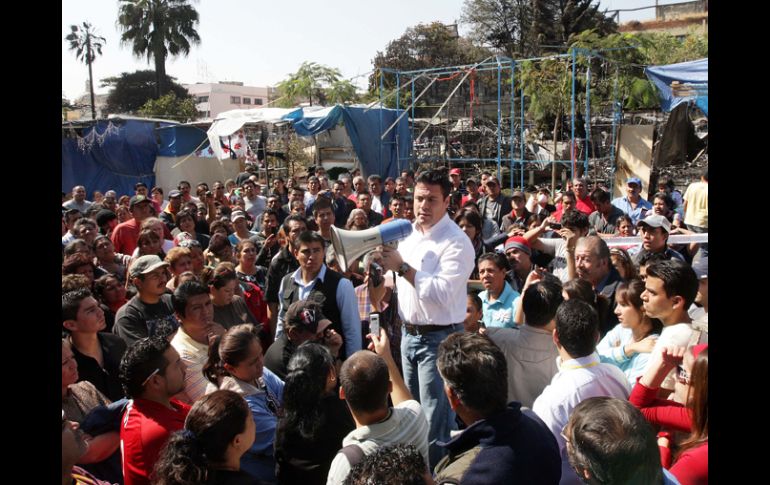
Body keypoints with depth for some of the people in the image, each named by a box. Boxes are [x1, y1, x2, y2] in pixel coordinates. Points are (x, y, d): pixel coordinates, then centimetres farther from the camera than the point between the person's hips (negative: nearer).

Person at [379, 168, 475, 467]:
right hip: (409, 333, 8)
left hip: (438, 339, -8)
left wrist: (402, 266, -26)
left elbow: (442, 293, -29)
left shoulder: (456, 243, -17)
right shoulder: (408, 234, 7)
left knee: (435, 420, 0)